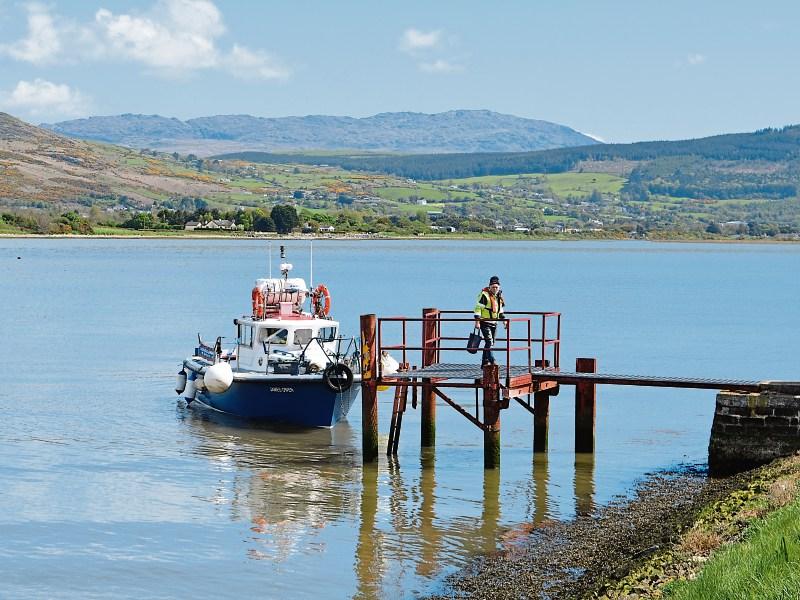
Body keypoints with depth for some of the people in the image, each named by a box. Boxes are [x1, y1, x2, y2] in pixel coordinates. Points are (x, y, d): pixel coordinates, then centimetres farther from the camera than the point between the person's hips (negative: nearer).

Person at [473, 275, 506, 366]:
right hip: (485, 322, -8)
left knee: (490, 343, 9)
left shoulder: (499, 296, 13)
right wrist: (477, 321, -20)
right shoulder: (484, 295, -11)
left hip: (494, 323, 8)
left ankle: (484, 362, 17)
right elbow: (478, 308, -14)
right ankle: (492, 361, -25)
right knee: (489, 342, -18)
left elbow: (500, 310, 25)